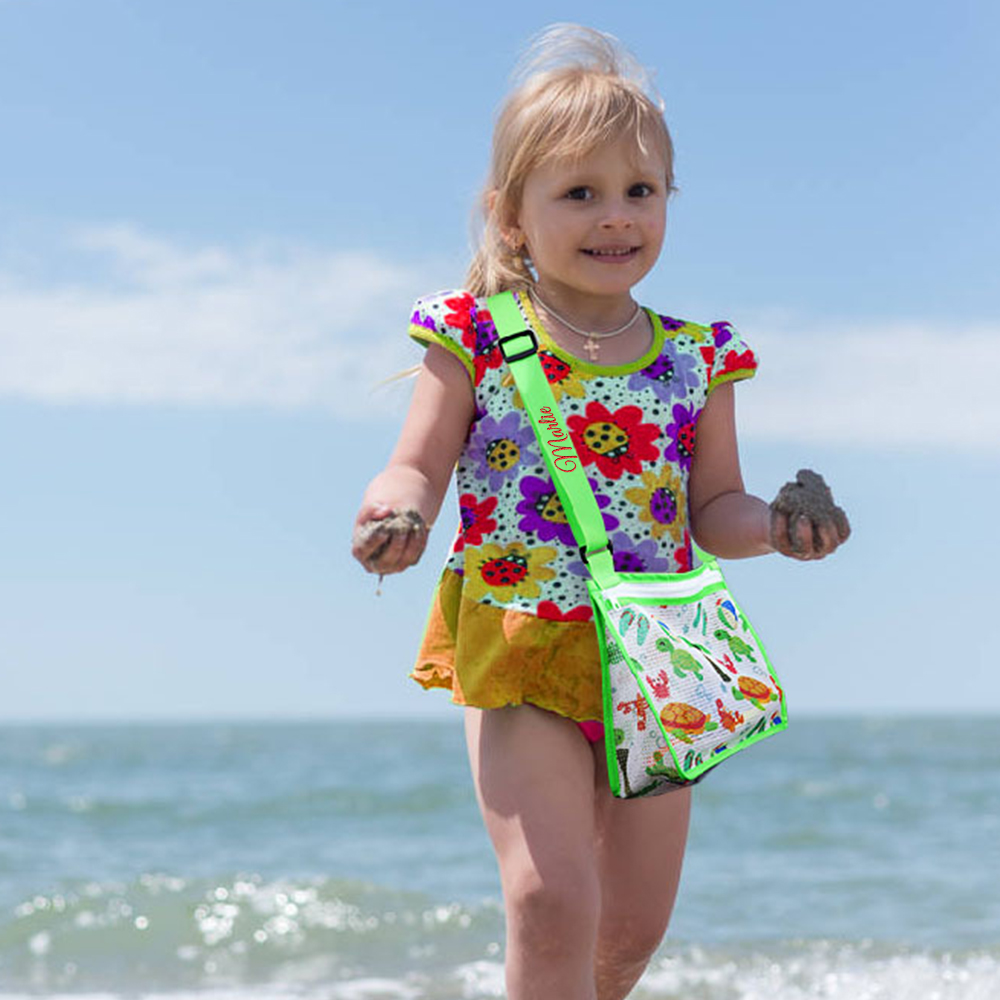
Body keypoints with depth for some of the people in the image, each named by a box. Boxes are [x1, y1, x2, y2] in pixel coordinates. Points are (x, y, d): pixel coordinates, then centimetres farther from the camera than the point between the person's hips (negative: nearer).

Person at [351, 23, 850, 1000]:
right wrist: (395, 507, -29)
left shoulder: (696, 359, 5)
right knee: (550, 900, -17)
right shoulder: (477, 340, -4)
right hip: (521, 663, -4)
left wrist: (776, 526, -13)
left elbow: (715, 508, 8)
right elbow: (418, 468, -6)